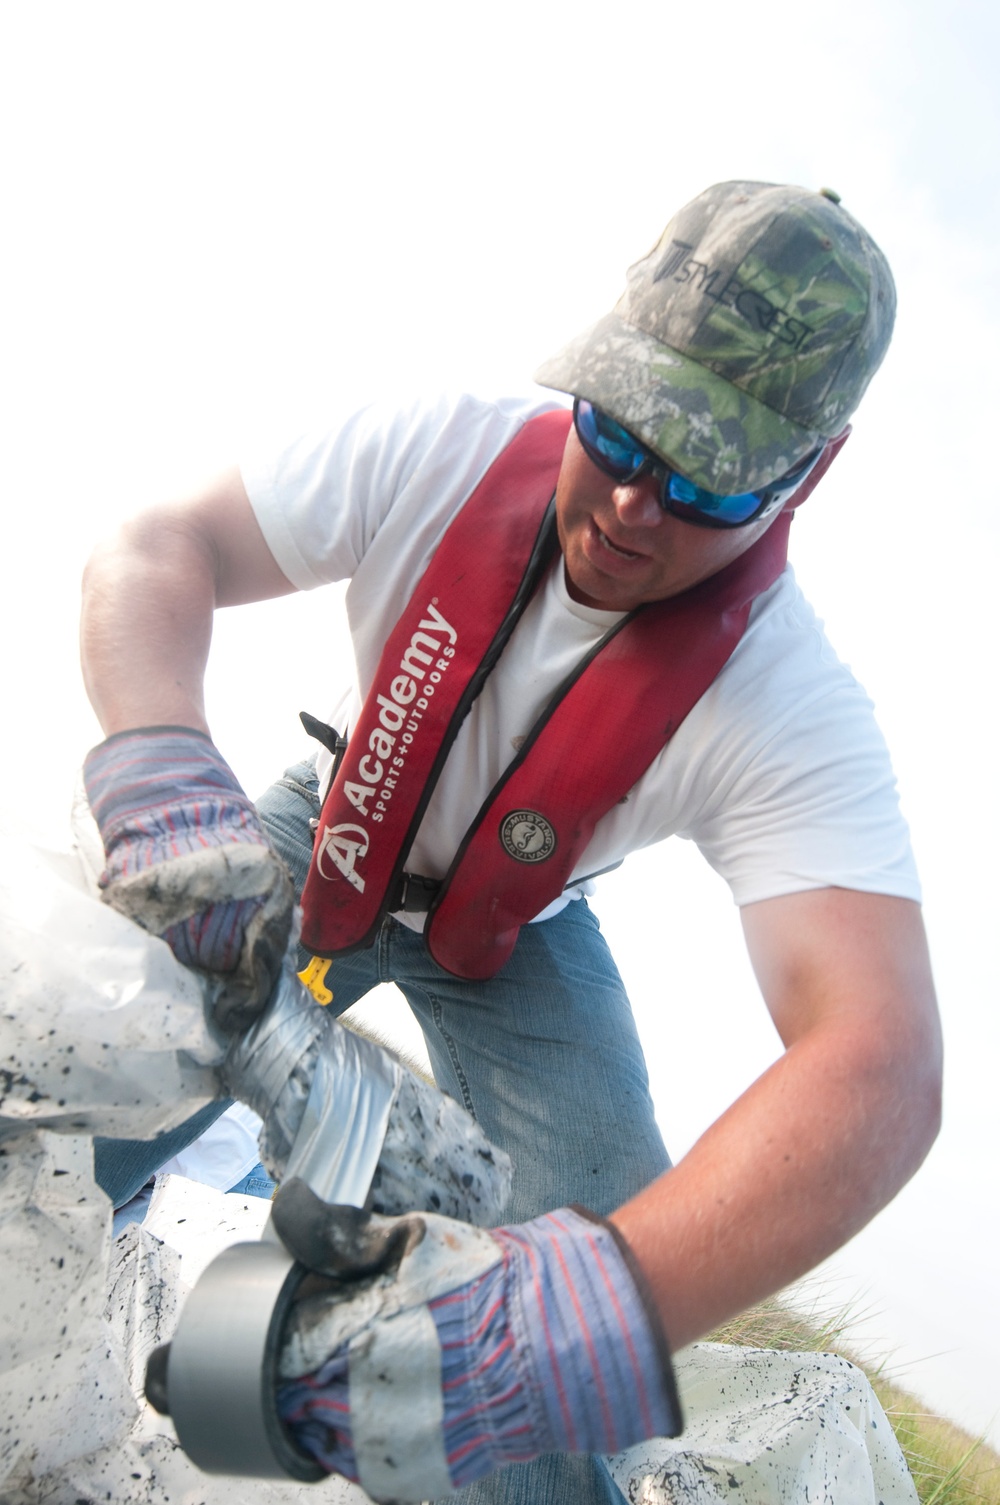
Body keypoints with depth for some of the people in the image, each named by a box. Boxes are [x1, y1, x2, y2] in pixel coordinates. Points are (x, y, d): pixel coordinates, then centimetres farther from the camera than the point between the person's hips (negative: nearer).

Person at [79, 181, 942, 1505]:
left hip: (513, 943, -1)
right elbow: (154, 554, -24)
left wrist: (610, 1300, -59)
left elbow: (880, 1074, -43)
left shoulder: (792, 715, -33)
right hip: (323, 845, 2)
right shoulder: (444, 453, -26)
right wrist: (163, 771, -46)